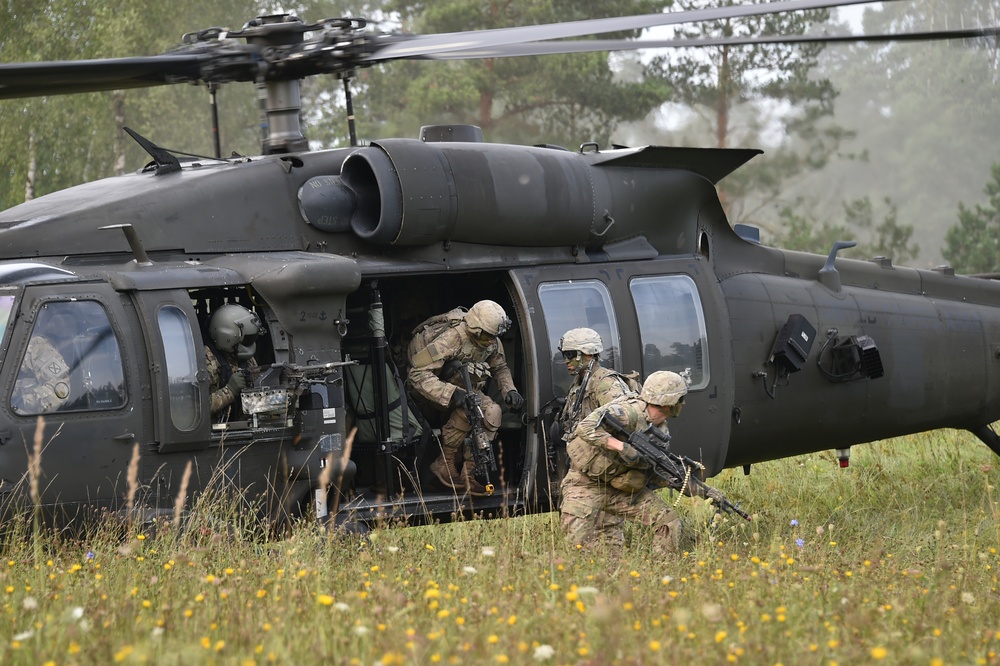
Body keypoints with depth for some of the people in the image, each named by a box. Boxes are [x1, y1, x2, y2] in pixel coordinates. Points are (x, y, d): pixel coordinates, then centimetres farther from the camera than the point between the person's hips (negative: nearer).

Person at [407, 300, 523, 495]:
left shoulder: (492, 342, -11)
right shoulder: (452, 338, -34)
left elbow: (500, 368, 11)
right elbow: (418, 374, -39)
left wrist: (509, 391, -10)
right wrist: (451, 393, -50)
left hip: (462, 385, 7)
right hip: (434, 384, -7)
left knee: (492, 412, -19)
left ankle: (468, 474, -14)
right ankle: (444, 463, -19)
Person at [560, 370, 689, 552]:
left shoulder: (662, 431, 2)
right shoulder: (630, 412, -24)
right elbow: (586, 427, -36)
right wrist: (622, 446, -41)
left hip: (622, 488, 7)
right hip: (587, 485, -7)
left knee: (668, 520, -3)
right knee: (581, 543, -23)